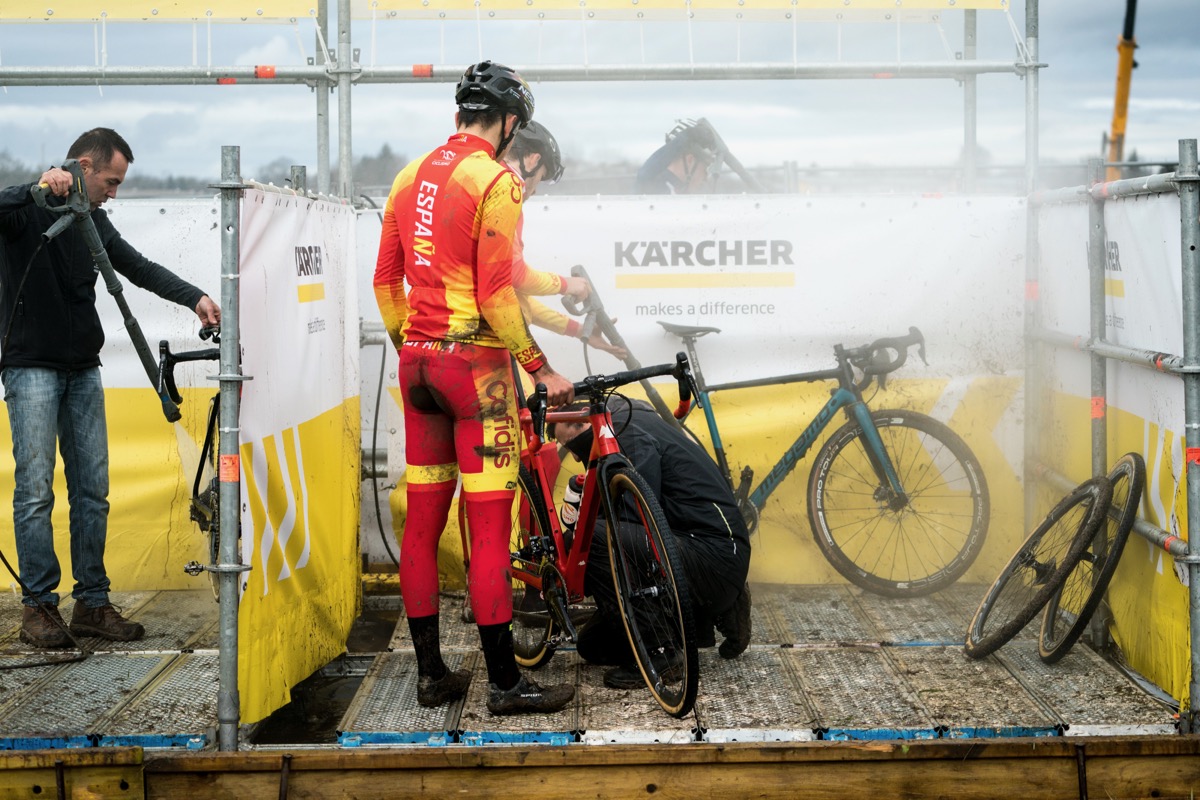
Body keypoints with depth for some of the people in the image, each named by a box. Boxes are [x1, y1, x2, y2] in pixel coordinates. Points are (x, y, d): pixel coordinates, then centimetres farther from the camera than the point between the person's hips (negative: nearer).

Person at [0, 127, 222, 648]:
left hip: (83, 370, 7)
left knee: (93, 490, 5)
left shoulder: (93, 220, 13)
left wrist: (194, 297, 0)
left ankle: (92, 603, 11)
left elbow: (138, 267, 14)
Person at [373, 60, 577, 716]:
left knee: (422, 520, 10)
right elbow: (495, 295, -17)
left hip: (418, 361, 8)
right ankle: (504, 682, 1)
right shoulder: (494, 180, -12)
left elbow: (386, 280, 15)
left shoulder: (411, 175, 12)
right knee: (489, 526, -4)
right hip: (475, 361, -8)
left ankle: (430, 674, 16)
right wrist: (541, 370, -9)